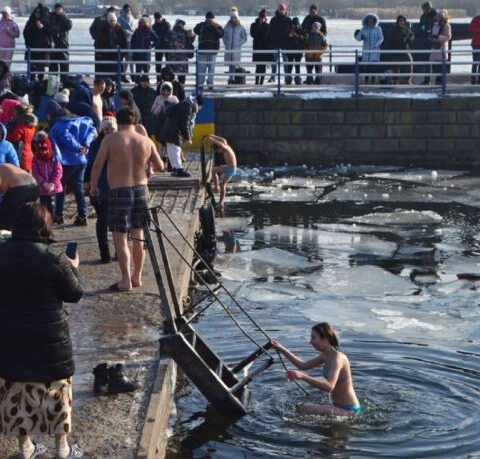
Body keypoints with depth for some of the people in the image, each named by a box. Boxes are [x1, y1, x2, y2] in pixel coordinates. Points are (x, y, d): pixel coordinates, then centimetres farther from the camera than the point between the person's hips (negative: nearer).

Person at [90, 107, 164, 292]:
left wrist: (93, 186, 3)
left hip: (119, 192, -4)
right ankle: (137, 277, 24)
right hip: (140, 190, 4)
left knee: (120, 238, 1)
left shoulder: (110, 139, -8)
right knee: (138, 236, 16)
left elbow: (97, 165, -11)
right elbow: (160, 166, 8)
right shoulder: (146, 141, 1)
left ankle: (126, 281, -1)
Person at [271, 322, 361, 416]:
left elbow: (329, 386, -36)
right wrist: (282, 349, 13)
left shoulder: (337, 358, -22)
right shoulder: (326, 355, 5)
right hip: (341, 407, 10)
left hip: (348, 410, -10)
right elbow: (303, 365, 17)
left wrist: (303, 376, -45)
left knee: (304, 409, -21)